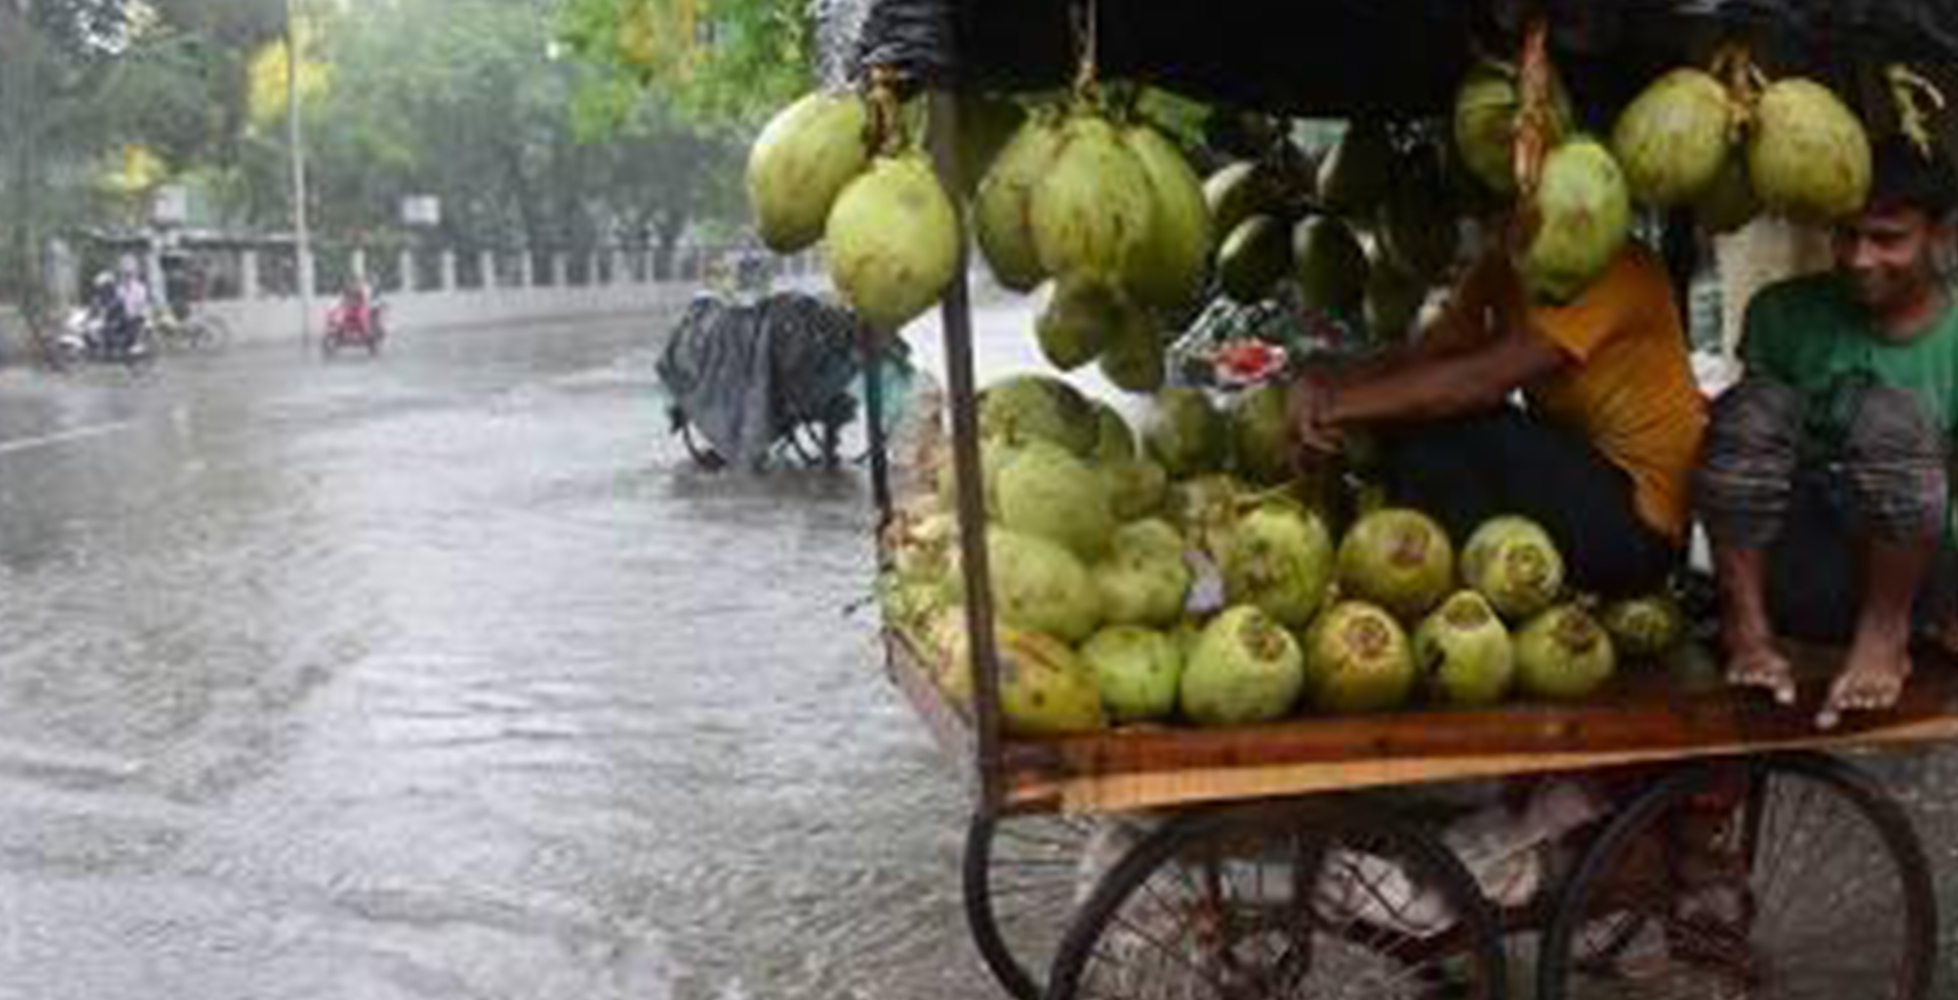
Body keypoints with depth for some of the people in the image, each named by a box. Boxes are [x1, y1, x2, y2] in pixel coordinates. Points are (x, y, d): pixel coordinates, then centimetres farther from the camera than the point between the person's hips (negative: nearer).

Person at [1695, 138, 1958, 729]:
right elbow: (1745, 436, -5)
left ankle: (1886, 633, -14)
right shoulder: (1787, 313, 0)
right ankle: (1745, 625, -17)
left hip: (1906, 575, -2)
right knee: (1754, 405, -23)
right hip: (1787, 574, 2)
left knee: (1890, 412, -28)